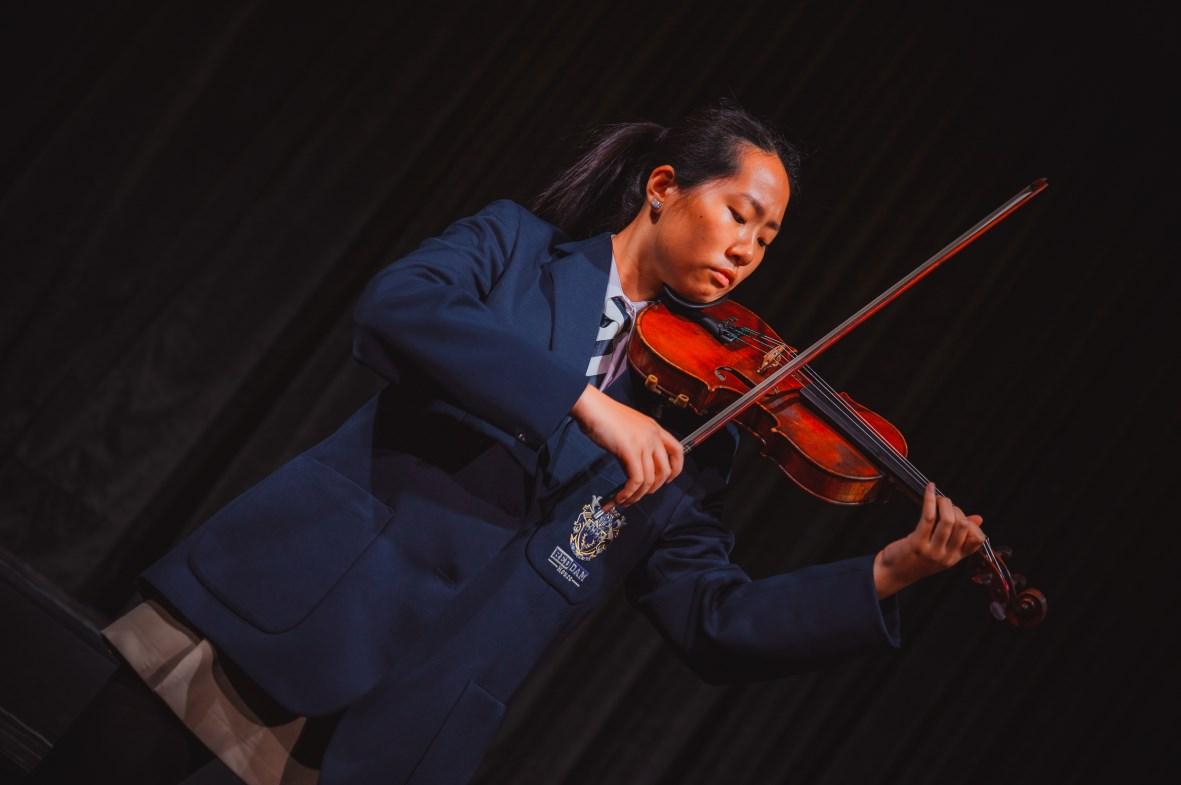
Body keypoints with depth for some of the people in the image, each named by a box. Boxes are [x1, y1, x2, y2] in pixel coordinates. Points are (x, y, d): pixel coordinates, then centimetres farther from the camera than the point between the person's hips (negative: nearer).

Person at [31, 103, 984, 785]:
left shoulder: (688, 436, 14)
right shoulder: (515, 246, 6)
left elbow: (717, 621, 7)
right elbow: (393, 309, -15)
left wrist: (892, 571, -5)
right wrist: (585, 400, -23)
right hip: (280, 606, -2)